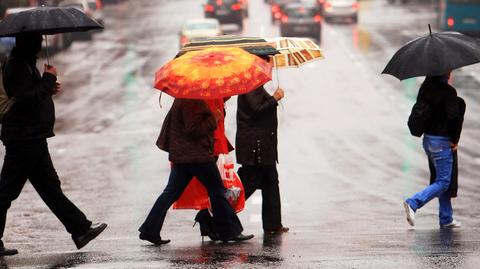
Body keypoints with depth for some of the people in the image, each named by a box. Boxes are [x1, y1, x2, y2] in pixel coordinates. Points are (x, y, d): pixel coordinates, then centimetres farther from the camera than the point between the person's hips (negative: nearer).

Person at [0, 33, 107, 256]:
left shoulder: (25, 64, 16)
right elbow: (26, 99, -25)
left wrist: (48, 88, 8)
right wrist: (49, 79, -16)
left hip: (33, 139, 11)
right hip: (24, 139, -11)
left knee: (50, 187, 13)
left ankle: (81, 229, 16)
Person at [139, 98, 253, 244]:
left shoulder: (181, 99, 13)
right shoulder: (192, 102, -18)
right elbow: (194, 129, -22)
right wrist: (213, 118, -15)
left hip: (180, 155, 9)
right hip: (198, 156, -9)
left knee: (171, 193, 8)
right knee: (217, 191, 2)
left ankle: (149, 231, 3)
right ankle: (229, 231, 7)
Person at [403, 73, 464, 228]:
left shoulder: (425, 87, 6)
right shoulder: (448, 91, -17)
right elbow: (454, 117, -22)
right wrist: (455, 140, -9)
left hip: (427, 139, 8)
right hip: (442, 141, -8)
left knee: (443, 180, 16)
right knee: (442, 182, -2)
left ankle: (446, 219, 18)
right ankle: (413, 203, -16)